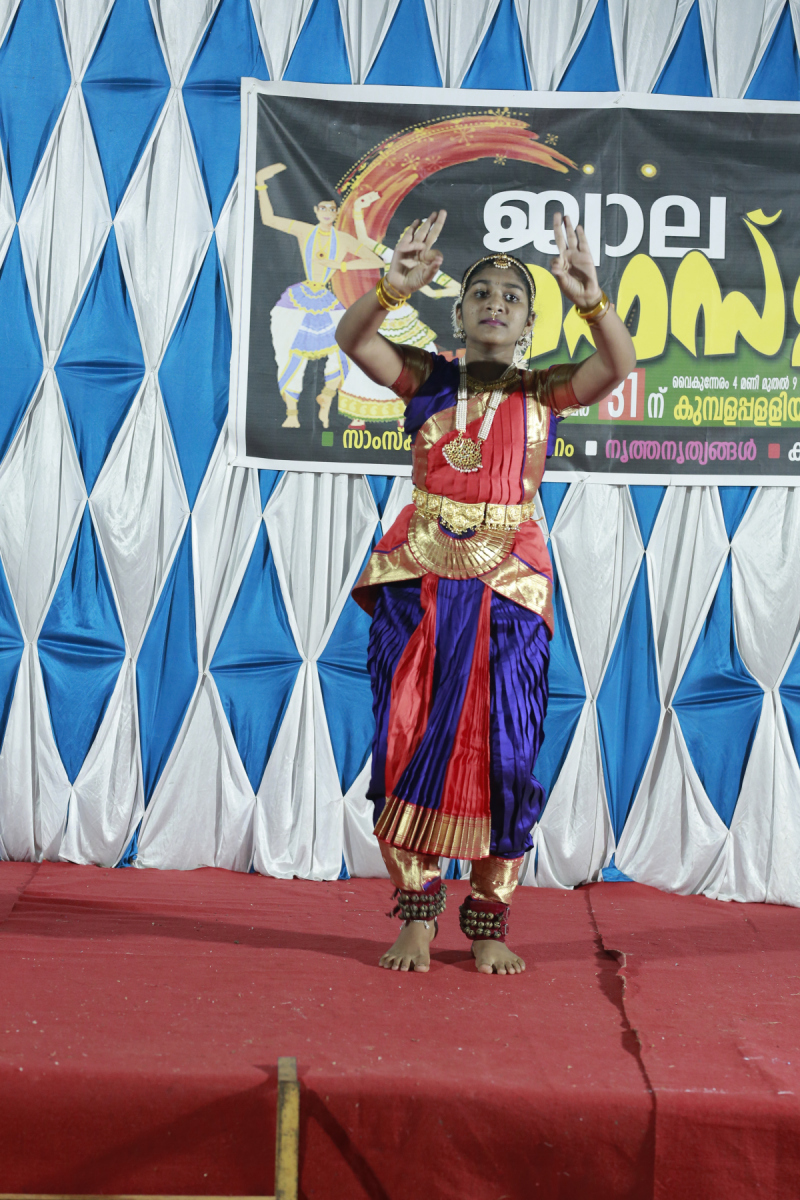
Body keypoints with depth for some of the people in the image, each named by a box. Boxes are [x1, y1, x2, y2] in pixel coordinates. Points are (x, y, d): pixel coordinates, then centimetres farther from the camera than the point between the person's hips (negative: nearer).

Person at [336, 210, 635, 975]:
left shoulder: (543, 392, 7)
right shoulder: (426, 379, 8)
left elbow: (617, 366, -10)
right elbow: (351, 339, -7)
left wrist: (589, 298, -26)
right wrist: (395, 286, -24)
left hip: (507, 586, 0)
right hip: (418, 578, 1)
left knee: (501, 747, -1)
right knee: (411, 738, 0)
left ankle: (489, 920, 13)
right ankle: (416, 912, 13)